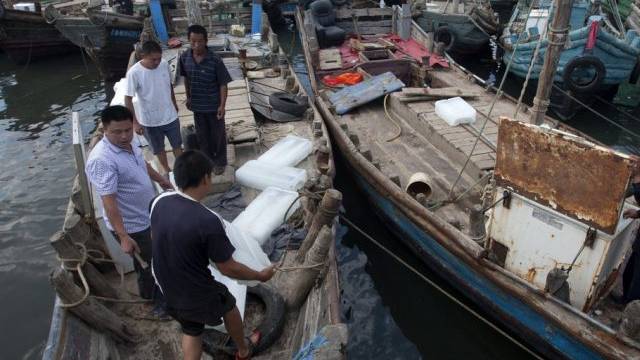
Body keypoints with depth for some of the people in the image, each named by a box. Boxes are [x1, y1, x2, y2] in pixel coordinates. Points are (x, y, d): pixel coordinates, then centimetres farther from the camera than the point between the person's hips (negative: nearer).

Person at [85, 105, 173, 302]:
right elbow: (109, 202, -31)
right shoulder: (102, 160, -32)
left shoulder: (129, 143, -5)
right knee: (146, 265, 12)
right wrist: (124, 237, -31)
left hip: (147, 215, 8)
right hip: (132, 226, -8)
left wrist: (162, 180, 29)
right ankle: (152, 299, 36)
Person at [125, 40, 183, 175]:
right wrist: (135, 122, -18)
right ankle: (167, 170, 40)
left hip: (170, 116, 3)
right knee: (159, 149, 17)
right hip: (150, 121, -3)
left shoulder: (165, 65, -10)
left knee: (177, 145, 17)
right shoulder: (134, 73, -22)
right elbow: (128, 99, -16)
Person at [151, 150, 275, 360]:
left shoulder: (159, 203, -13)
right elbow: (228, 269, -21)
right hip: (198, 295, -5)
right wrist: (260, 276, -4)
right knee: (229, 307, 27)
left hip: (168, 291, 5)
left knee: (191, 331, 28)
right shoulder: (207, 221, -33)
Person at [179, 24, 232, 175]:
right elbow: (186, 79, 8)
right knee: (202, 135, 18)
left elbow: (223, 84, -14)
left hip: (214, 105, -4)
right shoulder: (184, 58, -8)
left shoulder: (215, 61, -21)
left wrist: (222, 105, -16)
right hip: (197, 105, 4)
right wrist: (188, 97, 14)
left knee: (218, 135, 12)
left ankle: (220, 162, 33)